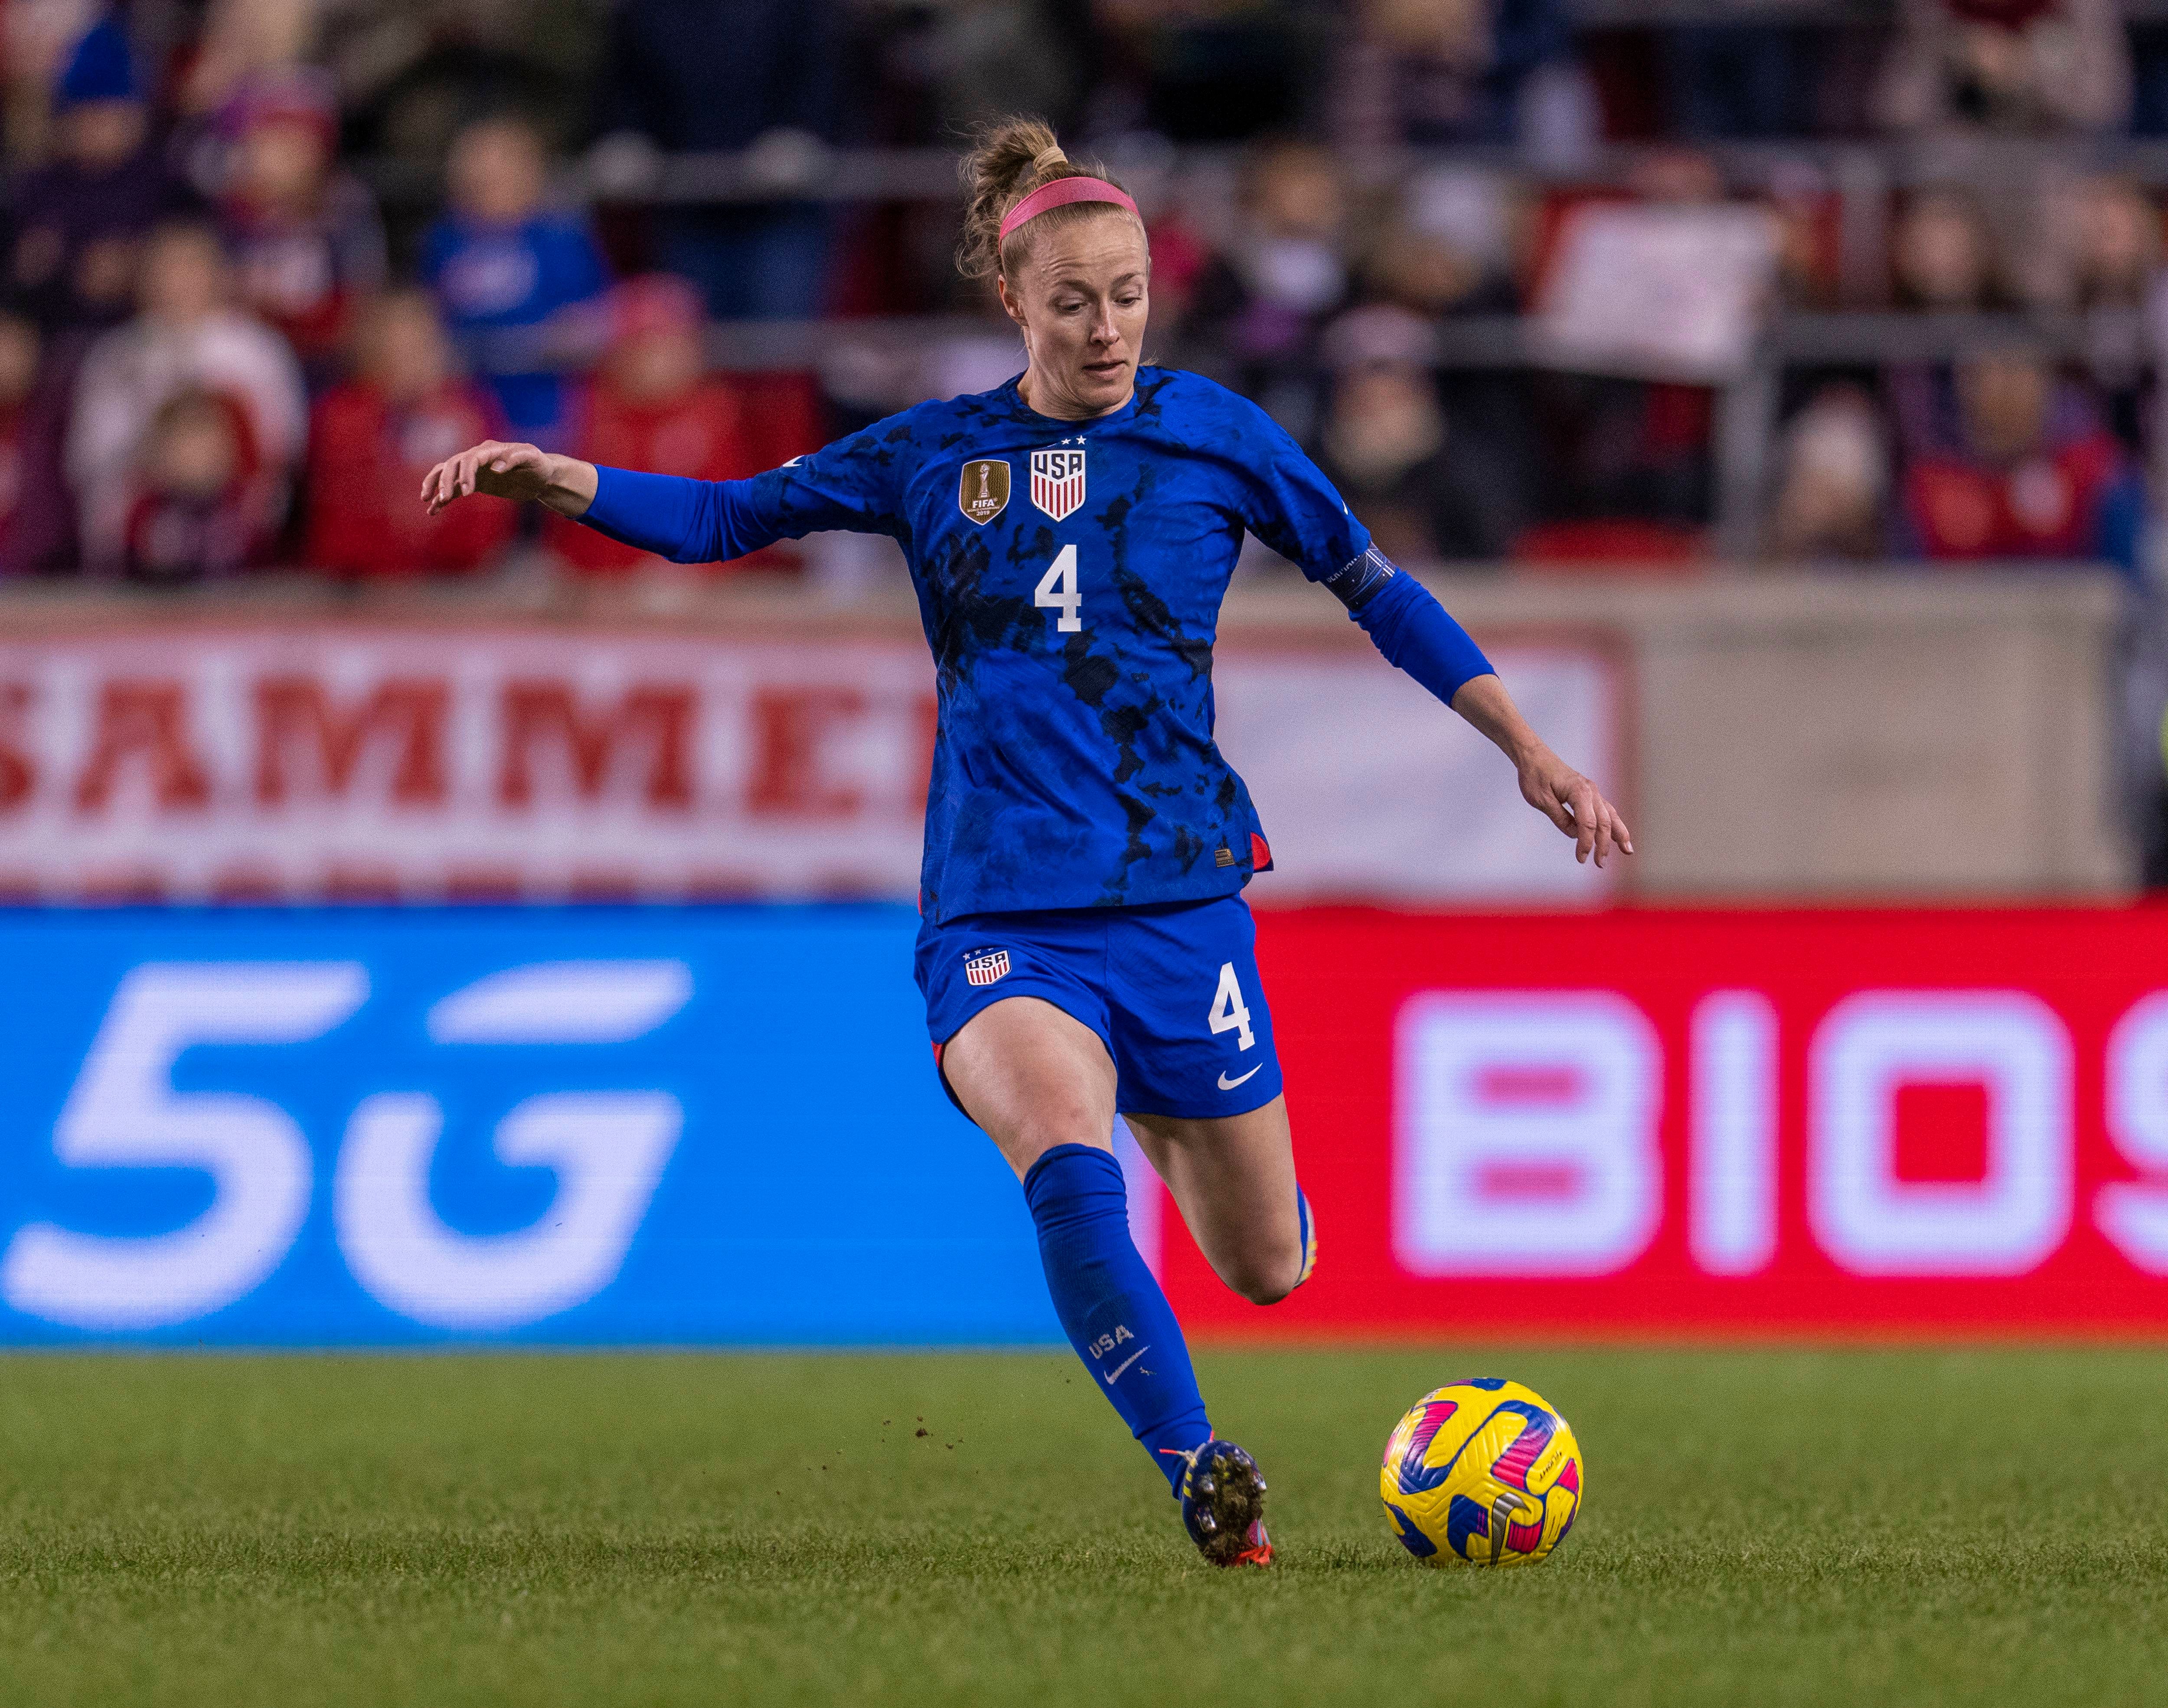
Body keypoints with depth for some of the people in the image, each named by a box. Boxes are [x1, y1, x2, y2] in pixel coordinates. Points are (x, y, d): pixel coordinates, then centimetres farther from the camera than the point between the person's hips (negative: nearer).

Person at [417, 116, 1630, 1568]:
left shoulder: (1212, 433, 3)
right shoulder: (934, 456, 6)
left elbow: (1379, 591, 10)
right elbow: (724, 518, 8)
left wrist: (1533, 753, 7)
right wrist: (555, 481, -8)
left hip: (1180, 895, 1)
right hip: (999, 914, -1)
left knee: (1270, 1270, 7)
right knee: (1070, 1163, -31)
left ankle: (1167, 1117, 42)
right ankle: (1205, 1482, -28)